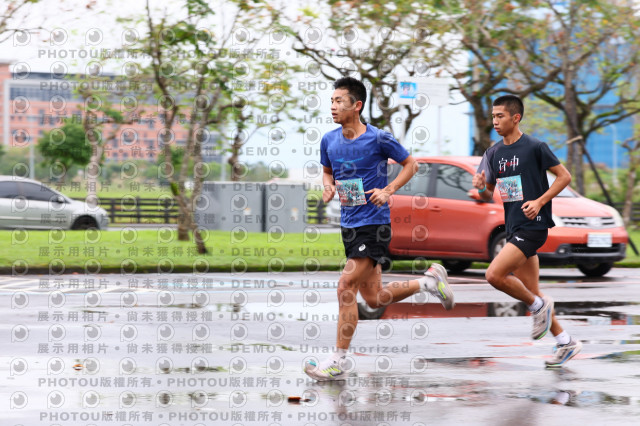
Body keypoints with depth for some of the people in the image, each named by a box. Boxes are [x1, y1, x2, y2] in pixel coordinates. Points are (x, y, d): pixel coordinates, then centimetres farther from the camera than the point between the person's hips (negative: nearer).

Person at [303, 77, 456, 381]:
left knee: (345, 288, -16)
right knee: (374, 298, 13)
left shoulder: (378, 139, -12)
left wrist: (387, 191, -13)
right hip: (349, 224, 7)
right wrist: (328, 187, -1)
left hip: (374, 223, -7)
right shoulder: (329, 141, 4)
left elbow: (410, 164, 1)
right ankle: (429, 281, 36)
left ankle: (337, 361, -9)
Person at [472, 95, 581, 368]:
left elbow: (564, 176, -4)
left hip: (533, 225, -8)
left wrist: (540, 201, -14)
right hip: (513, 227, 8)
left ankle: (538, 305, 1)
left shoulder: (535, 147, -8)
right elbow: (489, 195, 17)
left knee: (494, 275, -20)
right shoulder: (494, 153, 10)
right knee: (531, 292, 9)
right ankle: (566, 342, 19)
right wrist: (481, 187, -6)